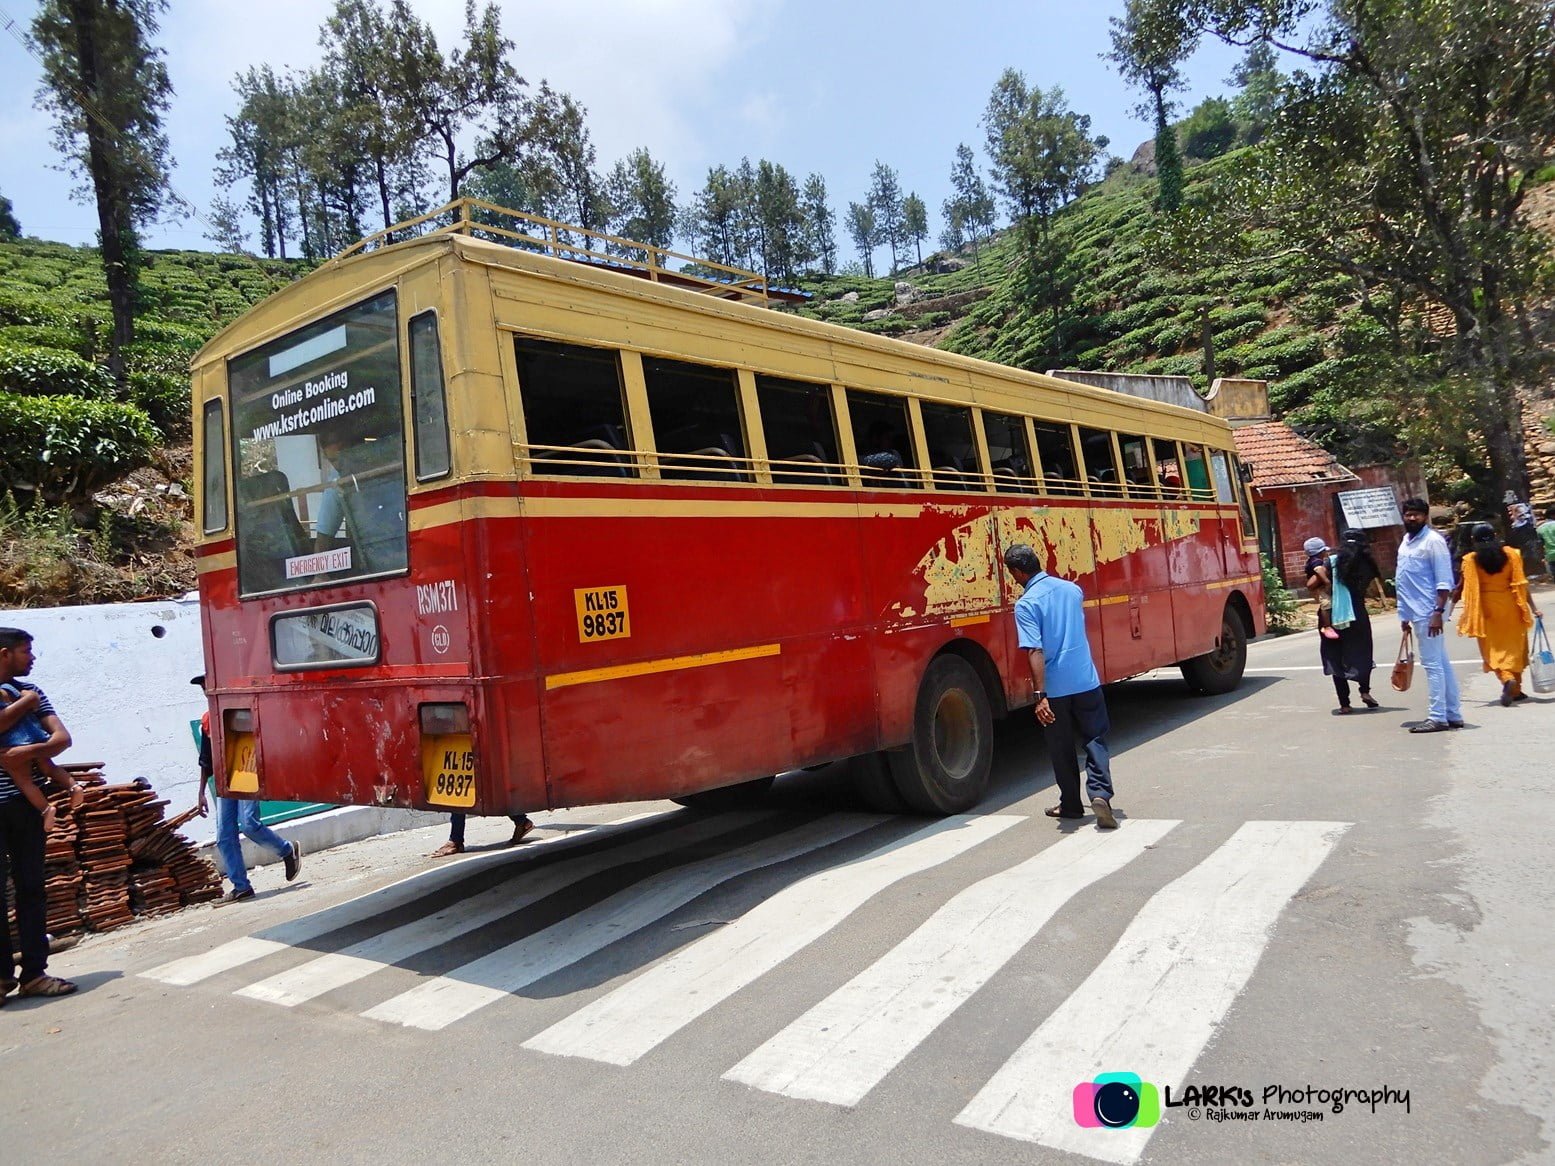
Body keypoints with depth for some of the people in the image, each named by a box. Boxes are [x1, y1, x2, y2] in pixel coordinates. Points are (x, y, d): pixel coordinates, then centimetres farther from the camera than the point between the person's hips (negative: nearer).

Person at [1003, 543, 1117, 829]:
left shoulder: (1026, 604, -13)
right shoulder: (1072, 589, 5)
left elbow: (1035, 652, -21)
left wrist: (1041, 695, -23)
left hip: (1055, 688, -3)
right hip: (1086, 681, 4)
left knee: (1062, 748, 12)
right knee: (1095, 739, 11)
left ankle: (1071, 804, 22)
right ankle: (1100, 794, -7)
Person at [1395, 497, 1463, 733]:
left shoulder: (1433, 541, -10)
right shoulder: (1406, 541, 15)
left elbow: (1444, 581, -15)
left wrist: (1438, 611, -21)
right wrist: (1405, 615, 20)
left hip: (1428, 613, -9)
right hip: (1416, 613, 9)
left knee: (1433, 664, -6)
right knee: (1441, 664, 13)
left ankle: (1438, 717, -2)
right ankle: (1453, 714, 19)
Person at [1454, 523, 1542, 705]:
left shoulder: (1471, 561, -7)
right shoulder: (1511, 554, -3)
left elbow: (1465, 588, -2)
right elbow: (1521, 584, -5)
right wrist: (1532, 607, -2)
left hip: (1487, 608, -2)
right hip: (1510, 606, 2)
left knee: (1494, 649, 6)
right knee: (1514, 646, 14)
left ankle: (1508, 680, -19)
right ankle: (1516, 689, 21)